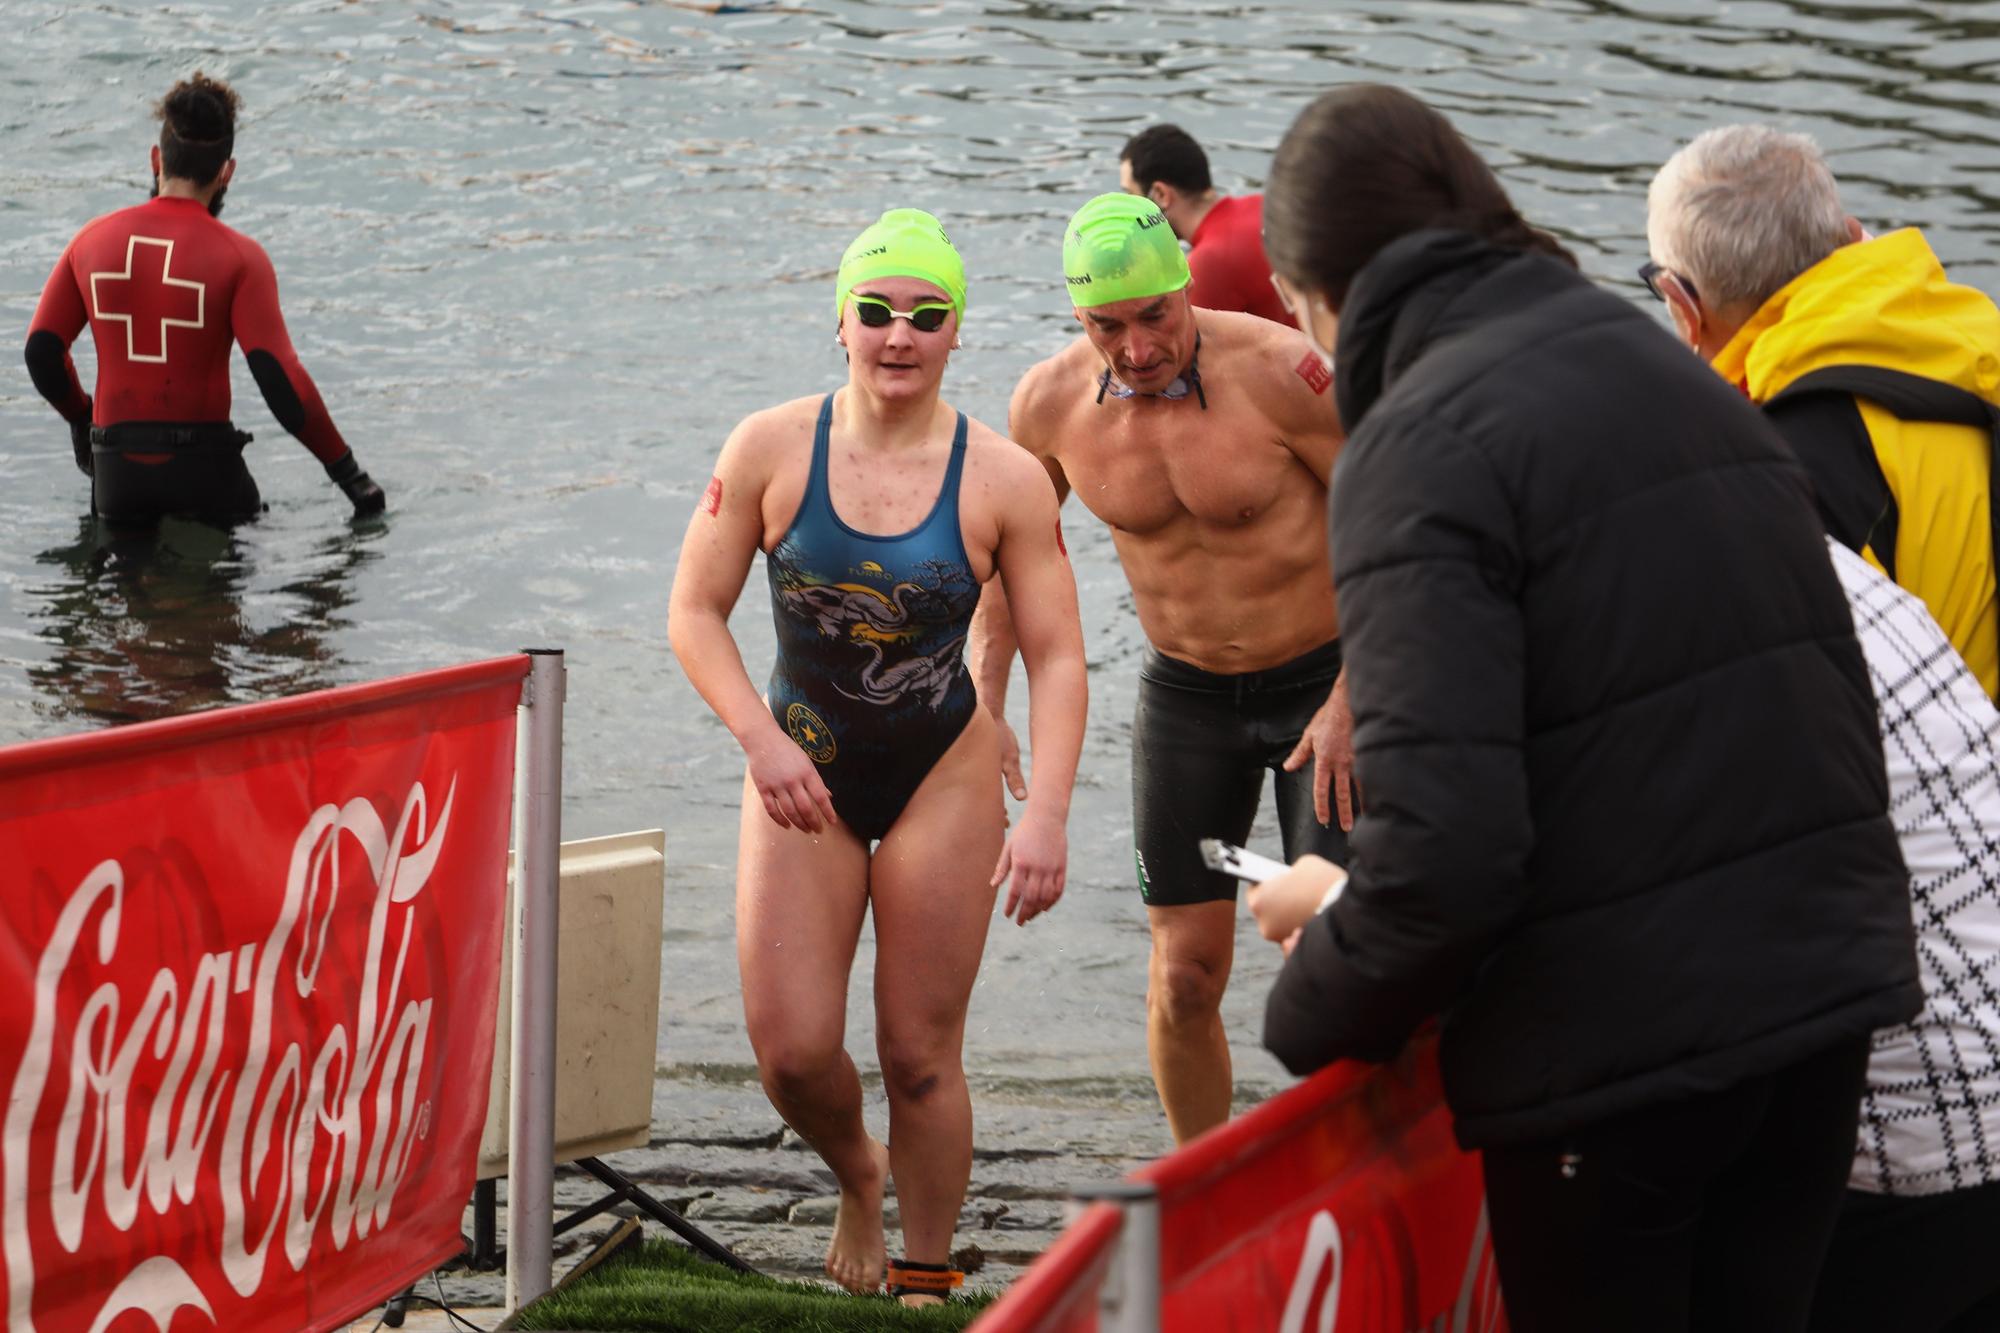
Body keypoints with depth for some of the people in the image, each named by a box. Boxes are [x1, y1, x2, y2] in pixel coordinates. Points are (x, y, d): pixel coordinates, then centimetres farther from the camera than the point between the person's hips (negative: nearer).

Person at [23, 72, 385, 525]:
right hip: (203, 468, -3)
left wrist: (80, 419, 28)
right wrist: (349, 473, -5)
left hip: (116, 469, 3)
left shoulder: (92, 241, 4)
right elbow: (282, 381, -14)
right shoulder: (239, 257, -8)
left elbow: (41, 351, 9)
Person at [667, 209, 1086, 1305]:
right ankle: (857, 1175, 30)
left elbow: (1056, 658, -6)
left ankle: (925, 1282, 18)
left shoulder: (1004, 481, -9)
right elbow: (696, 611, -2)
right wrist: (761, 739, -15)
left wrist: (1046, 814, -16)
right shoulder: (770, 450, -7)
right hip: (802, 773, 1)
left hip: (943, 778, -1)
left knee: (920, 1057, 1)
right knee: (792, 1052, -4)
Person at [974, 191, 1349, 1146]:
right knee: (1183, 976, 2)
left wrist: (1351, 702, -19)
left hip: (1325, 679, -4)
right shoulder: (1051, 403, -10)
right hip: (1185, 696, 4)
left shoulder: (1277, 373, -23)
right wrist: (985, 702, 3)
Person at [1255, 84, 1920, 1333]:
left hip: (1617, 1040, -7)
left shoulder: (1420, 444, -14)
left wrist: (1313, 1011, -5)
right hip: (1826, 998, 7)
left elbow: (1446, 848, -22)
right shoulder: (1673, 376, 12)